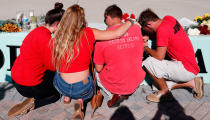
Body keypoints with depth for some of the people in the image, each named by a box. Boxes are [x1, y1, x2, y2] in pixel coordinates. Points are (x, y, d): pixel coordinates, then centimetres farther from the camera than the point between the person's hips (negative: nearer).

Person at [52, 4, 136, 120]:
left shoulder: (56, 39, -8)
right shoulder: (88, 33, -14)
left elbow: (55, 66, 2)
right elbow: (118, 33, -13)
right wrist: (130, 22, 5)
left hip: (62, 87, 5)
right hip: (83, 89, -4)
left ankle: (67, 96, 22)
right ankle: (80, 100, 3)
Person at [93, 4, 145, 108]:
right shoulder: (137, 28, -8)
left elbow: (99, 68, -9)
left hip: (115, 83, -3)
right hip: (137, 81, 4)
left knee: (96, 72, 26)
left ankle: (115, 94, 6)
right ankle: (126, 93, 17)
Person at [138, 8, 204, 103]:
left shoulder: (162, 29, -23)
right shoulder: (168, 18, 2)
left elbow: (159, 56, -23)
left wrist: (146, 48, -5)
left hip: (186, 70, -9)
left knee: (149, 62, -18)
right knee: (159, 81, 18)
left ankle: (164, 91, 2)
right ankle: (192, 82, 13)